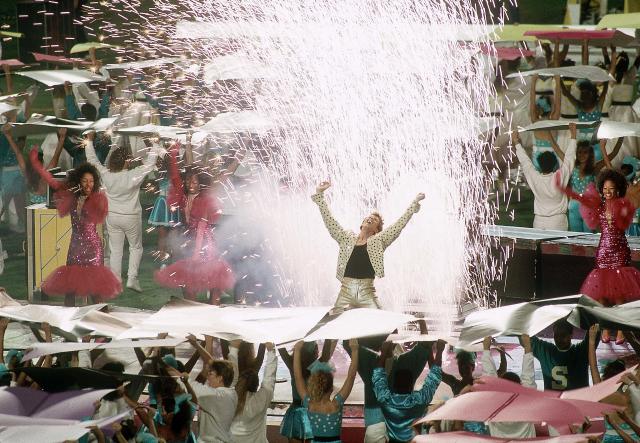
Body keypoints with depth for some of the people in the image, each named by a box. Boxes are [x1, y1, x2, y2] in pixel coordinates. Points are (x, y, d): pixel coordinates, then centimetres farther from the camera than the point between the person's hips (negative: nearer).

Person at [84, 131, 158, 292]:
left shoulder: (106, 175, -13)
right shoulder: (133, 176, -23)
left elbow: (92, 160, 0)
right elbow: (149, 163, -16)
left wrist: (89, 140, 8)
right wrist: (153, 145, -8)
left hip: (112, 217, 3)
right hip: (131, 218, -3)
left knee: (115, 251, 10)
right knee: (136, 248, 16)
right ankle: (132, 278, 3)